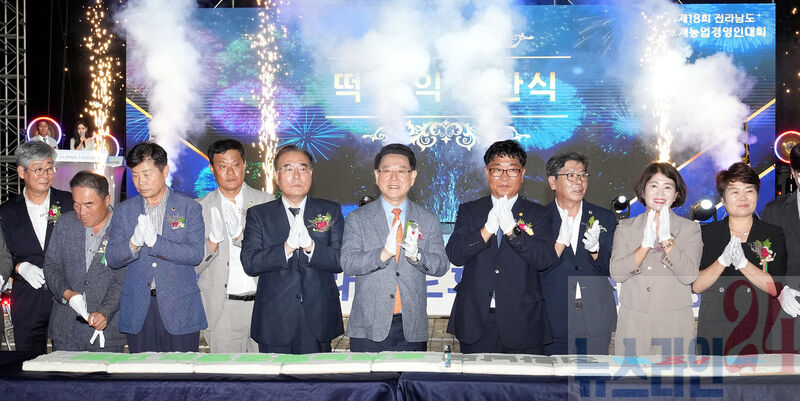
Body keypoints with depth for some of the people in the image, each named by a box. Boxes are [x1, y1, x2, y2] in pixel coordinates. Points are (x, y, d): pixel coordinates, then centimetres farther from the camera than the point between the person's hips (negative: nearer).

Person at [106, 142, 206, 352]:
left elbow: (196, 254, -8)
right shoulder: (124, 211, 10)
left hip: (179, 310, -2)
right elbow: (111, 259, 4)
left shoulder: (190, 208, 2)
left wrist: (155, 241, -20)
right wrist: (134, 243, -17)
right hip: (138, 311, 2)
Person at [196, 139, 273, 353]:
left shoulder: (266, 202, 5)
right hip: (223, 309, 0)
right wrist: (212, 242, -16)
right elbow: (193, 266, 3)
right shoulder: (200, 208, 5)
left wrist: (241, 235, -17)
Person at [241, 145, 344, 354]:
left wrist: (311, 246, -20)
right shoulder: (258, 215, 6)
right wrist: (287, 248, -21)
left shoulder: (331, 211, 8)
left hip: (318, 320, 1)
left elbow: (341, 260, -2)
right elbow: (249, 263, -6)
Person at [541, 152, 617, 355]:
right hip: (555, 320, -2)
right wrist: (561, 240, -20)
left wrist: (594, 248, -15)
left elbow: (613, 270, 4)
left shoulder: (605, 218, 7)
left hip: (597, 318, 2)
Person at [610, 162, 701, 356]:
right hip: (633, 323, 1)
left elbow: (689, 275, -10)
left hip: (675, 325, -1)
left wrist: (666, 238, -16)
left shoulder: (690, 228, 4)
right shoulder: (626, 227, 7)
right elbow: (617, 273, -6)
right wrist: (647, 242, -15)